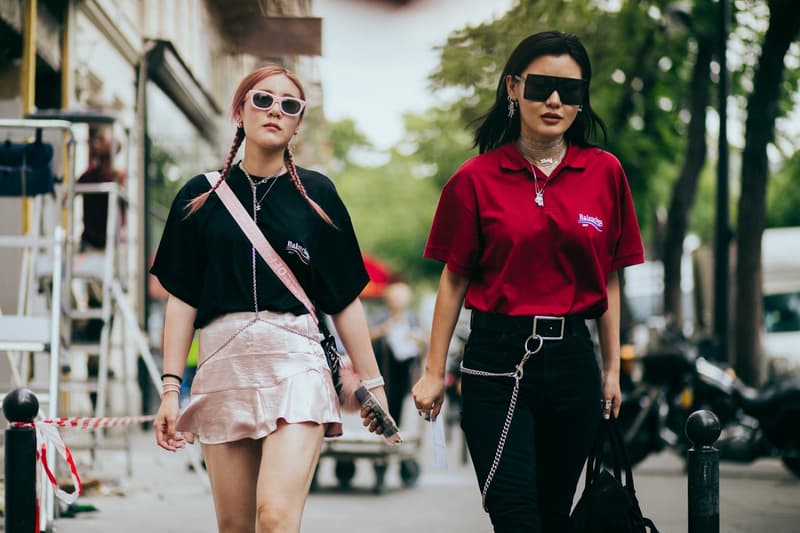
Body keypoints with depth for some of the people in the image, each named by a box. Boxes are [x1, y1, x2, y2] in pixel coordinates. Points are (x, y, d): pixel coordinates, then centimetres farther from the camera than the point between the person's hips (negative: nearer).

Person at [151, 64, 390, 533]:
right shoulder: (201, 196, 9)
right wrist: (170, 390, 1)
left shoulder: (316, 195, 8)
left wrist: (372, 382, 9)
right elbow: (182, 300, 7)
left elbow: (345, 300, 10)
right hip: (223, 364, 2)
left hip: (295, 363, -2)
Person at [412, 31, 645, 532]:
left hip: (571, 359, 2)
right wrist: (434, 373, 3)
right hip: (497, 360, -2)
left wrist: (612, 369, 9)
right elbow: (454, 279, 3)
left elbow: (609, 280, 9)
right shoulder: (476, 179, -2)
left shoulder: (605, 173, 4)